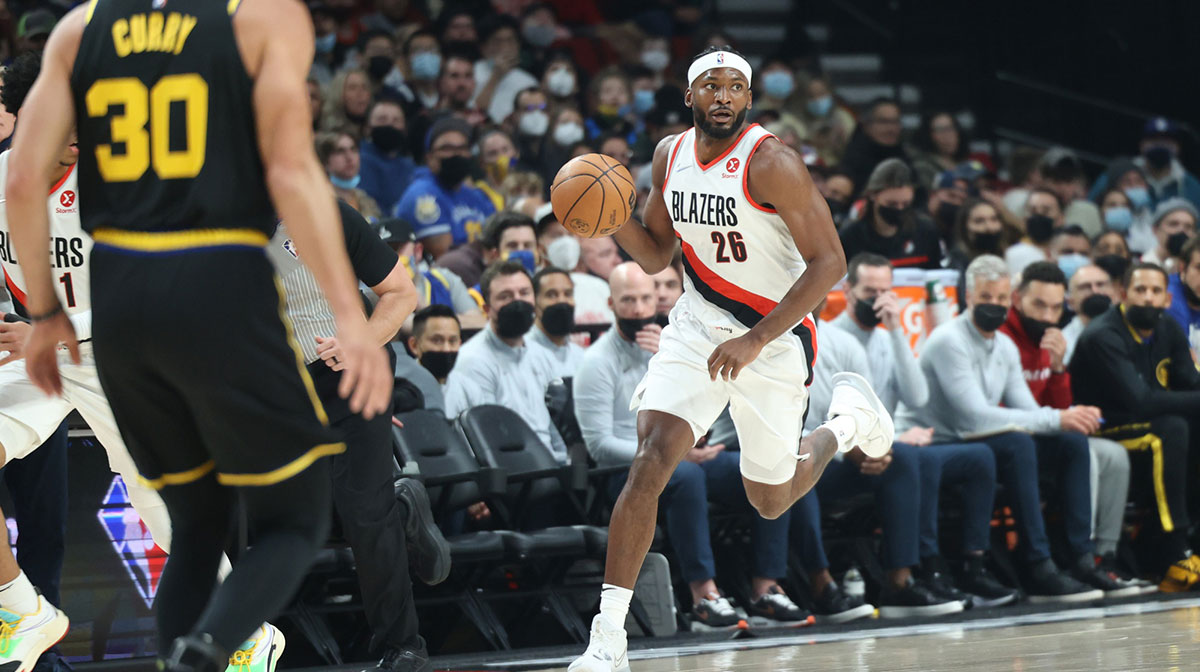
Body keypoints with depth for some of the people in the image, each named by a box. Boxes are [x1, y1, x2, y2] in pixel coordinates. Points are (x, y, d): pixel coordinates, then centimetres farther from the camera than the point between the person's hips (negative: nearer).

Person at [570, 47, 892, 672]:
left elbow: (829, 262, -22)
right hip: (697, 325, 4)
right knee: (649, 465, -17)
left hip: (776, 335, -4)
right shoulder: (670, 155, -1)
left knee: (771, 500, 12)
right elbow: (655, 255, 11)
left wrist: (756, 341, -27)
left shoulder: (770, 163, -21)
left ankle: (848, 418, 43)